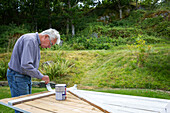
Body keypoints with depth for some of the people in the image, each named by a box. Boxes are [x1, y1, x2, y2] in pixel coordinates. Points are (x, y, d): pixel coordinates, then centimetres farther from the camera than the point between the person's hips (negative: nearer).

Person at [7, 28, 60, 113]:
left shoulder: (36, 42, 11)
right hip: (17, 77, -10)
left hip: (25, 77, 10)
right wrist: (41, 76, -22)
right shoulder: (30, 40, -21)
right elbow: (25, 65, -30)